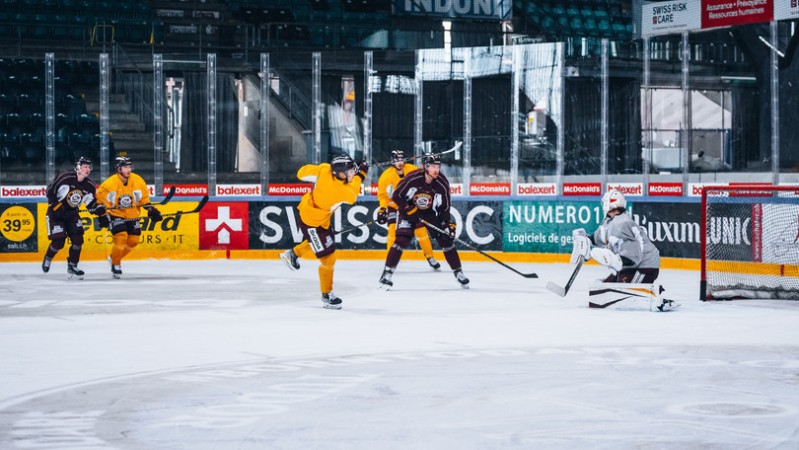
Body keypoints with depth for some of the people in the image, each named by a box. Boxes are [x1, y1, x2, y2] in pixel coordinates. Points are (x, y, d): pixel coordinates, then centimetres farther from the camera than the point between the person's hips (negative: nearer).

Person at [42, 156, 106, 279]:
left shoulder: (90, 186, -2)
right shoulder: (65, 178, -19)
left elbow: (92, 205, 1)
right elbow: (50, 192, -13)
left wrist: (100, 209, -18)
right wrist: (55, 205, -20)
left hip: (72, 214, 5)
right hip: (56, 213, -5)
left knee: (78, 239, -8)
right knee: (58, 241, -11)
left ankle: (72, 267, 5)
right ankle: (47, 259, 19)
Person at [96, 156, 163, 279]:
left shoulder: (138, 181, -7)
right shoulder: (110, 183, -18)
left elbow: (144, 198, 7)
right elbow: (100, 198, -8)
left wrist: (151, 210, 0)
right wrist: (102, 215, -12)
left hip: (132, 215, 5)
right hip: (116, 215, -5)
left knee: (134, 240, 2)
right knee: (121, 237, -21)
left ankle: (114, 257, 25)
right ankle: (115, 264, -3)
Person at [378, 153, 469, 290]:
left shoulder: (442, 183, -17)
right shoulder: (412, 178, -27)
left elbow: (445, 207, -7)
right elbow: (397, 196, -18)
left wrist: (448, 224, -17)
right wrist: (410, 210, -24)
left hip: (430, 213, 3)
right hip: (408, 210, -3)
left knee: (446, 240, -3)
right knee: (402, 240, -19)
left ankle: (458, 273, 11)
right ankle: (387, 274, -14)